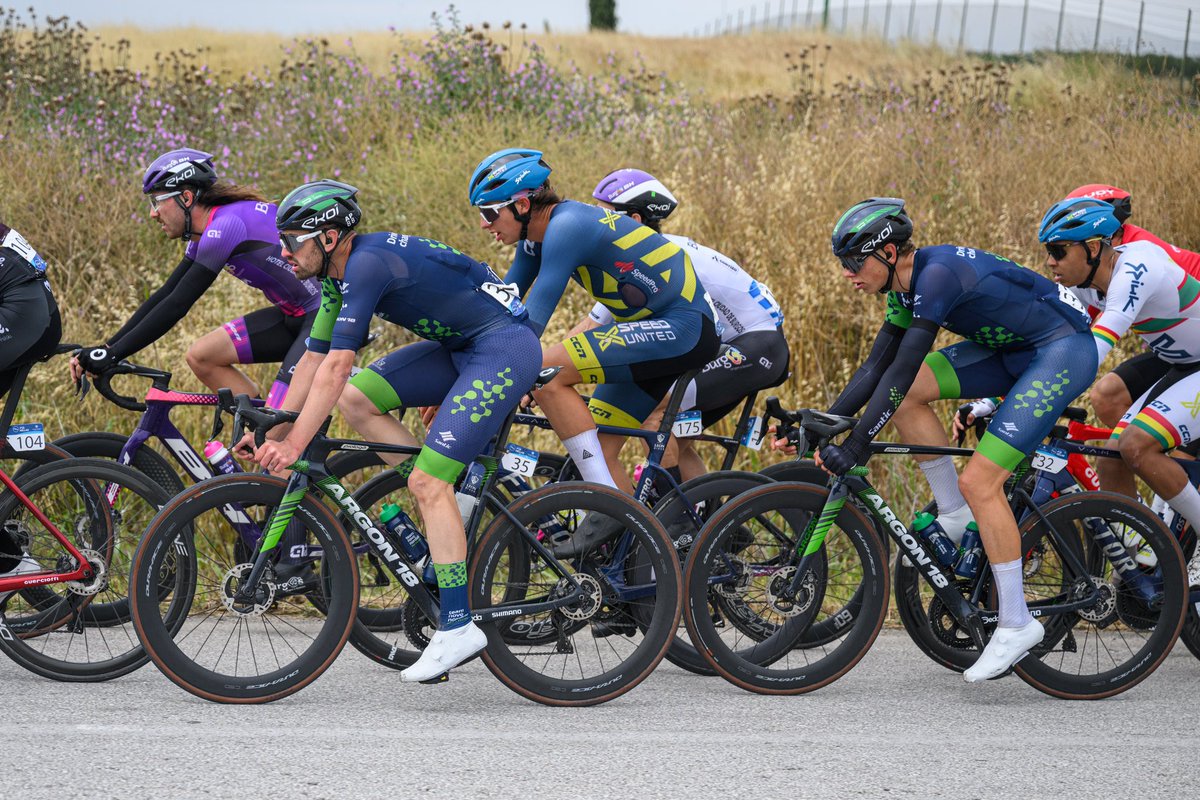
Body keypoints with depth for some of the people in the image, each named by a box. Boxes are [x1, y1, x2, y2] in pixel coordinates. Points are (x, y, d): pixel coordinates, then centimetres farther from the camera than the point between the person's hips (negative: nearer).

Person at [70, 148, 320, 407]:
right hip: (294, 316, 10)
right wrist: (105, 348, 4)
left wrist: (113, 354, -23)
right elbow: (165, 295, 12)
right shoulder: (205, 234, 9)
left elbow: (177, 304, -24)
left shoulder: (224, 225, -21)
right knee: (200, 356, 3)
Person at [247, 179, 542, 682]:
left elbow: (337, 365, -26)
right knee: (355, 398, 2)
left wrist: (294, 446, -27)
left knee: (427, 483, -15)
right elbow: (313, 359, 13)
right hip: (461, 348, 10)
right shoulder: (339, 275, 8)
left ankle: (457, 627, -12)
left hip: (505, 349, -10)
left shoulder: (368, 264, -21)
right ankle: (450, 516, 6)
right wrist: (271, 433, 9)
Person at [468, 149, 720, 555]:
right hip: (654, 332, 10)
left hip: (683, 328, -10)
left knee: (545, 370, -22)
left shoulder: (567, 225, -20)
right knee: (599, 451, 6)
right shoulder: (538, 237, 10)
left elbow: (531, 321, -25)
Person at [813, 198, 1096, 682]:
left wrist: (855, 447, -27)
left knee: (979, 481, -17)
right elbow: (878, 365, 9)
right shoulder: (907, 287, 4)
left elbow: (901, 371, -28)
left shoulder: (938, 274, -25)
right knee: (907, 395, -5)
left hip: (1063, 351, -9)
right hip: (1011, 351, 9)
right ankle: (956, 517, 6)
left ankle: (1017, 624, -8)